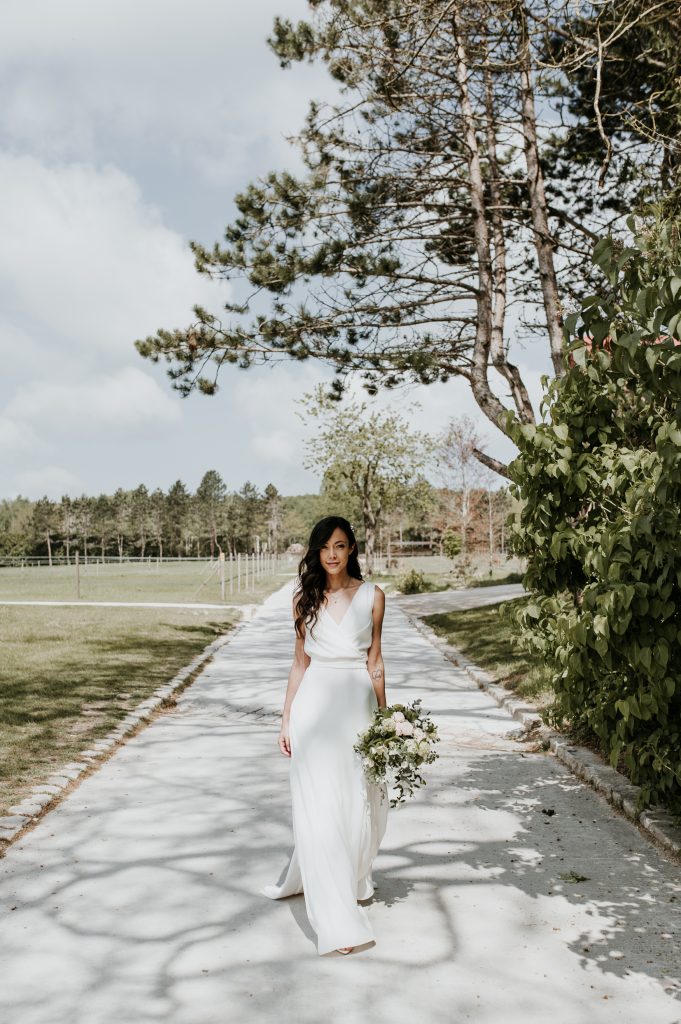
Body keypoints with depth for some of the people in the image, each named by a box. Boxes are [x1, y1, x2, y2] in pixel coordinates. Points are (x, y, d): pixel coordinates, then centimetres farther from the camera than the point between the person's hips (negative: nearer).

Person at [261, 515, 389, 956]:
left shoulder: (372, 595, 2)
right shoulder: (306, 597, 4)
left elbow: (374, 660, 7)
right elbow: (300, 660, 9)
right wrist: (286, 717, 8)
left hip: (357, 701, 0)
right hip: (314, 702, 0)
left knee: (357, 801, 8)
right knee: (319, 806, -3)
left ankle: (350, 877, 37)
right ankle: (338, 919, 4)